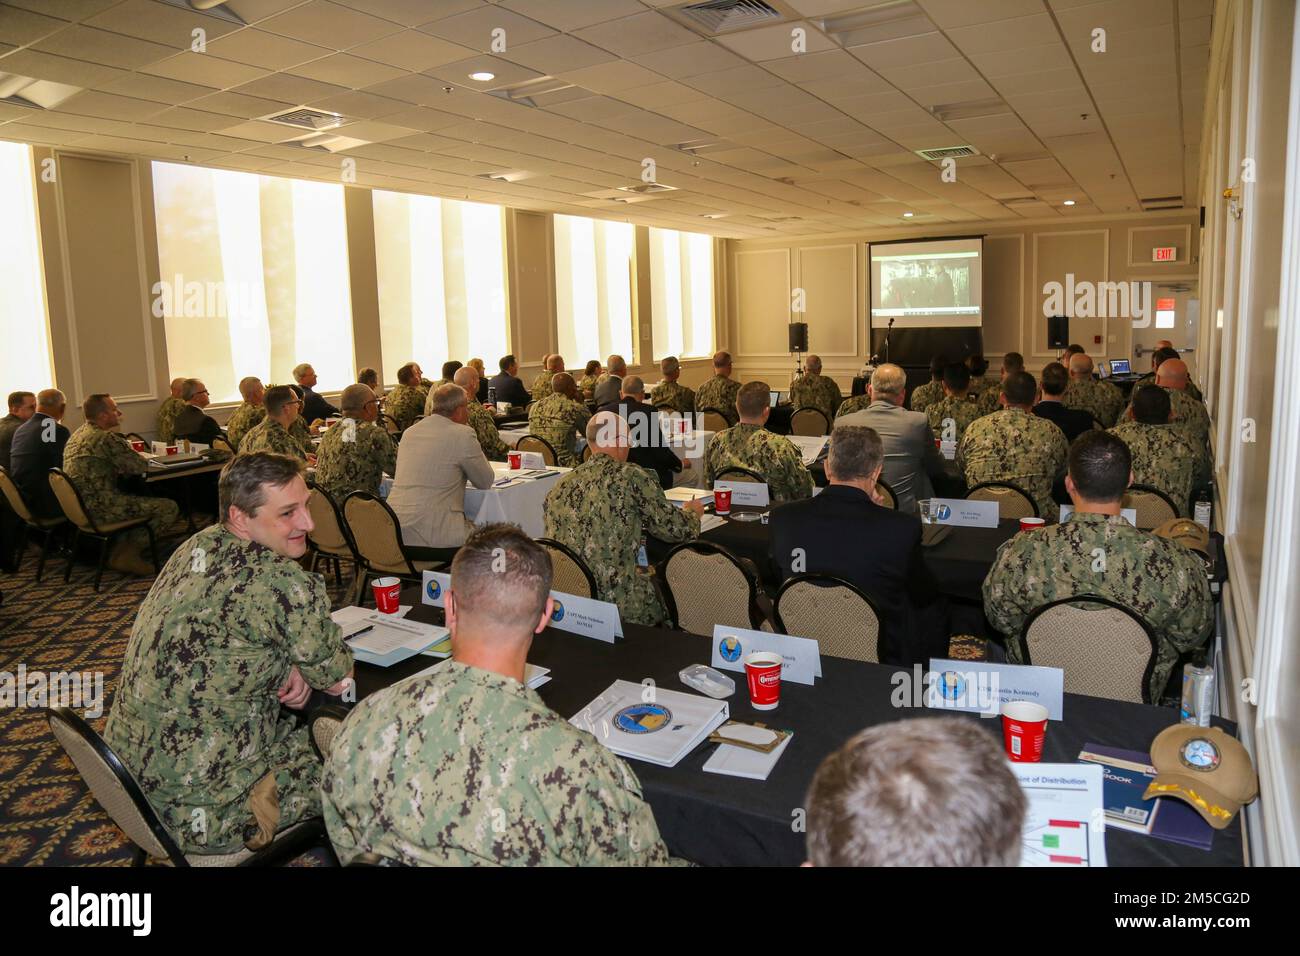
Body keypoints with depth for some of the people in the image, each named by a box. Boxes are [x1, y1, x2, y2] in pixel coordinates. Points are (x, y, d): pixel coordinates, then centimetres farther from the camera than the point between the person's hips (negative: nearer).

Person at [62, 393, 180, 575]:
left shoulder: (75, 436, 15)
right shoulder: (107, 438, -15)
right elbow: (140, 467, -11)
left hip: (78, 508, 10)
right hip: (99, 509, -10)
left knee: (139, 499, 32)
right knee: (168, 508, -10)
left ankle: (120, 551, 21)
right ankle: (128, 553, -3)